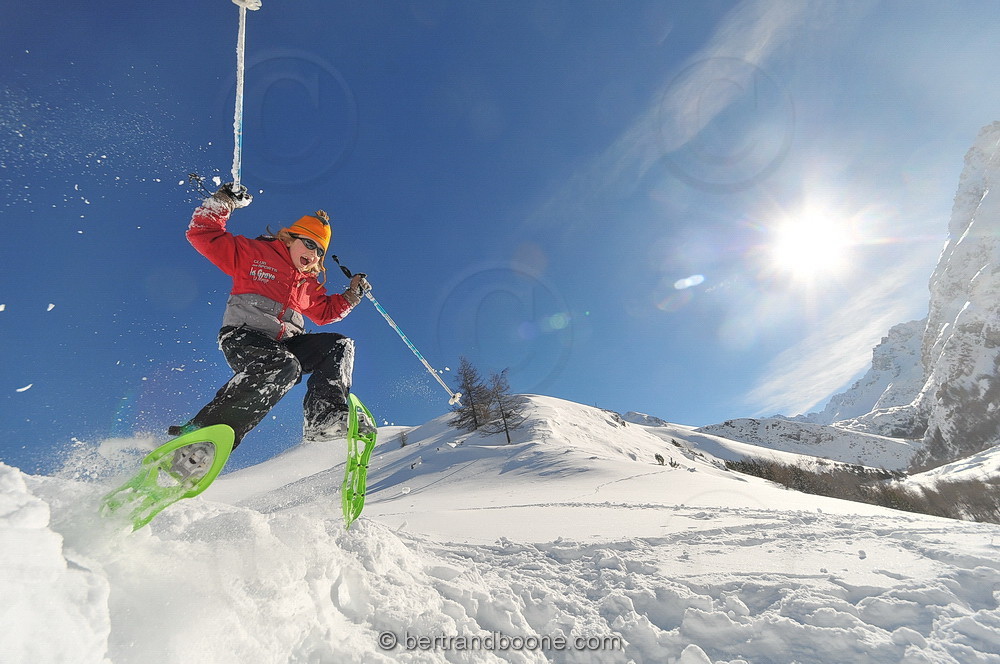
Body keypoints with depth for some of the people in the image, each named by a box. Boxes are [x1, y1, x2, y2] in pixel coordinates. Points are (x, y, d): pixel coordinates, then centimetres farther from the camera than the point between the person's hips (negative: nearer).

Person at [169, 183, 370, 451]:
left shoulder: (310, 284, 26)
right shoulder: (253, 253, 9)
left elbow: (325, 312, 35)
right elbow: (202, 234, 5)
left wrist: (353, 294, 24)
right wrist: (223, 202, -5)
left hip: (284, 344, 7)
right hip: (243, 336, -6)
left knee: (339, 345, -11)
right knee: (283, 365, -38)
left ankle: (324, 418, -24)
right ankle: (201, 431, -39)